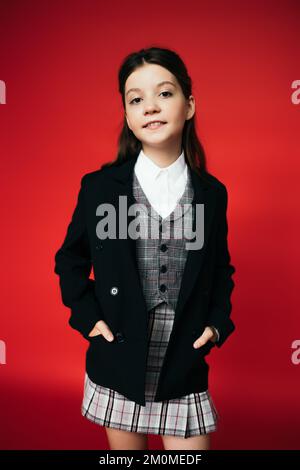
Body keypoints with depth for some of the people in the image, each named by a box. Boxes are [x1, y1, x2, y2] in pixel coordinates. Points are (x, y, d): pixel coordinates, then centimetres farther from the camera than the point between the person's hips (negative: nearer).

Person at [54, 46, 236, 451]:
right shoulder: (99, 187, -5)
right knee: (125, 446, 19)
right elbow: (70, 260, 6)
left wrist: (217, 322, -2)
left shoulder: (212, 194, -1)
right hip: (118, 366, 0)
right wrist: (86, 316, -5)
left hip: (185, 371, 1)